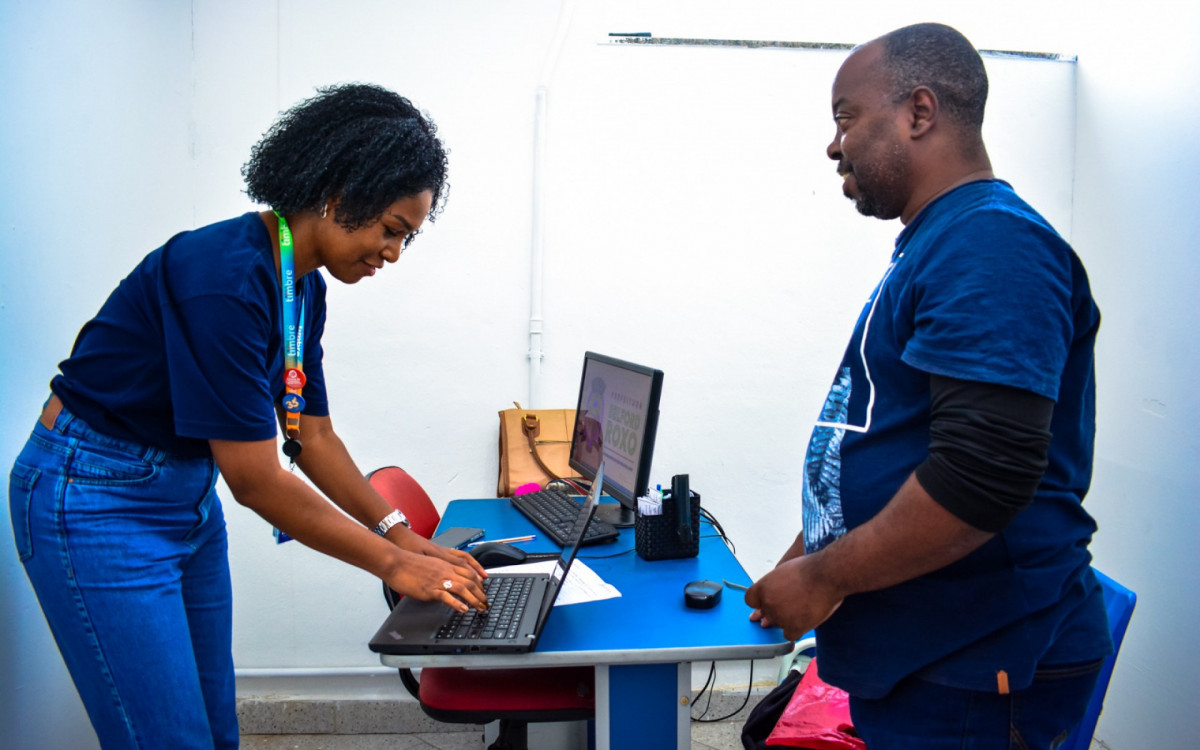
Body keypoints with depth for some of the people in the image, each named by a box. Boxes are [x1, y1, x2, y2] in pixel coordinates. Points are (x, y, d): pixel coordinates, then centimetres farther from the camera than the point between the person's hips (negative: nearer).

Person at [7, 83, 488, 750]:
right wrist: (392, 563, -18)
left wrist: (401, 535, 0)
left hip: (187, 497, 9)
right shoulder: (224, 278, -28)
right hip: (95, 501, -9)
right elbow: (256, 480, -26)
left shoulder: (303, 287, 1)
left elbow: (312, 437, 7)